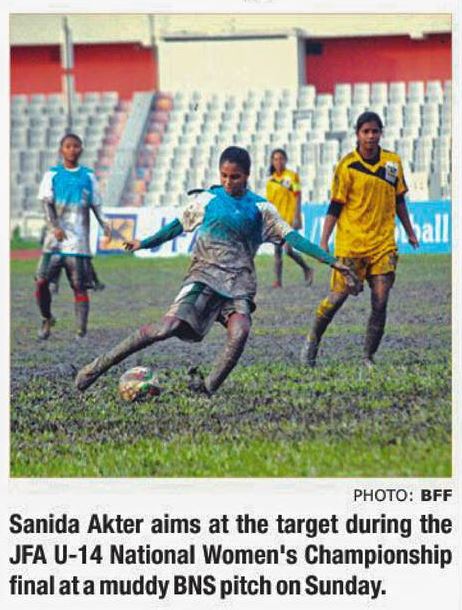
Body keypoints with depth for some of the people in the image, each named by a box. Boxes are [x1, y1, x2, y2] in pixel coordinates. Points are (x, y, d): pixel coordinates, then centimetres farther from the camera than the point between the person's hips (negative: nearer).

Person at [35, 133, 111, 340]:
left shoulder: (88, 176, 11)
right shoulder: (52, 175, 7)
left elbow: (95, 205, 14)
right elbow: (47, 203, -2)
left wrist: (104, 224, -5)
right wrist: (54, 226, -19)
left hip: (79, 241, 0)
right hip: (55, 240, 0)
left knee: (80, 286, -6)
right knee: (41, 281, -7)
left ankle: (81, 330, -6)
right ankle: (47, 319, 16)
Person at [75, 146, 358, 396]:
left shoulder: (260, 209, 9)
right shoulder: (207, 200, 9)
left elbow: (292, 237, 6)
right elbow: (179, 225, 21)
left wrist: (332, 261, 0)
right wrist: (144, 243, 25)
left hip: (239, 285, 1)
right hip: (204, 276, -1)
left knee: (239, 333, -30)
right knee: (169, 327, -21)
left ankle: (208, 388, -20)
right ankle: (100, 365, -15)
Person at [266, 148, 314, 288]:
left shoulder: (292, 176, -1)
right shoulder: (271, 180, 12)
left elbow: (298, 197, -4)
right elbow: (269, 202, 15)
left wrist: (296, 217, -12)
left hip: (290, 219, -5)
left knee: (288, 249, -13)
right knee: (277, 250, 2)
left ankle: (307, 269, 8)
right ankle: (278, 280, 3)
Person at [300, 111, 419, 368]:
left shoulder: (393, 162, 6)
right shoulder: (347, 166, -6)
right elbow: (335, 207, -4)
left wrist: (410, 232, 20)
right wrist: (324, 242, -9)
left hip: (383, 244, 3)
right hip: (351, 244, -3)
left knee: (380, 302, -6)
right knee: (338, 296, -3)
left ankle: (370, 358, 4)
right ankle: (313, 341, 19)